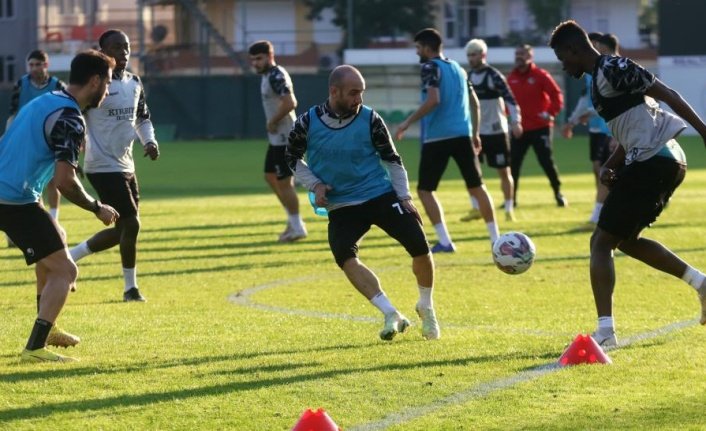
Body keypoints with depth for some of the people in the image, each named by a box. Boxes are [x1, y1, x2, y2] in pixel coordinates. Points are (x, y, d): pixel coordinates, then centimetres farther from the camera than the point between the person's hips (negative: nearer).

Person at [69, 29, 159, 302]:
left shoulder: (134, 83, 10)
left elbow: (142, 117, 23)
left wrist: (149, 140, 5)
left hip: (125, 165, 9)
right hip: (103, 166, -8)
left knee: (121, 230, 9)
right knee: (130, 223, -10)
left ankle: (70, 257, 25)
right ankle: (131, 288, 4)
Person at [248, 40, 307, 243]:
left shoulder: (276, 76, -18)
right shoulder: (268, 76, 14)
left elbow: (290, 103, -31)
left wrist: (273, 122, -19)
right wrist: (273, 124, 10)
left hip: (284, 137, -11)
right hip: (277, 137, 11)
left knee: (284, 182, -4)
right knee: (271, 177, 17)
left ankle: (297, 227, 5)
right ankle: (293, 220, 25)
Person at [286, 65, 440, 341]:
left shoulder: (370, 120, -6)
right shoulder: (308, 123, -6)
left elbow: (392, 160, 5)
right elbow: (292, 157, 10)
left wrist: (404, 197, -2)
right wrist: (315, 185, -4)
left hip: (381, 195, 0)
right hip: (341, 206, 0)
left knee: (419, 247, -12)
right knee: (344, 256, -27)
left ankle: (426, 309, 15)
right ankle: (391, 315, -22)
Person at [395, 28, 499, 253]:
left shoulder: (430, 68, -5)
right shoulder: (457, 68, 16)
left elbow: (433, 100, -19)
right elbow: (474, 103, 19)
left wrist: (408, 122, -13)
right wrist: (475, 133, 26)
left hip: (437, 137, -6)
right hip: (462, 135, 6)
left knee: (425, 190, 3)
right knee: (477, 187, 12)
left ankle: (445, 242, -7)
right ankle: (496, 238, 11)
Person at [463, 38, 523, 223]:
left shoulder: (494, 76, -12)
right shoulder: (469, 77, 9)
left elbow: (509, 99, -18)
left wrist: (516, 121, -30)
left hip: (496, 130, -6)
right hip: (475, 131, 6)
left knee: (504, 171, 1)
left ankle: (509, 210, 9)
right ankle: (476, 209, 9)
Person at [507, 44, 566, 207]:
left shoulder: (540, 75, -8)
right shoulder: (511, 77, 6)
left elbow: (556, 94, -8)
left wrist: (551, 113, -14)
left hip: (540, 128, -4)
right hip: (519, 128, 4)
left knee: (546, 161, -3)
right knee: (513, 163, 1)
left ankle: (558, 193, 12)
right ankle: (511, 198, 9)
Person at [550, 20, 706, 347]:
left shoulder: (612, 70, -10)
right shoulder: (601, 77, 20)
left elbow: (668, 95, -13)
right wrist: (609, 166, 11)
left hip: (652, 162, -10)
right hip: (667, 160, 10)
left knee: (601, 242, -5)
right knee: (626, 239, 23)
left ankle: (605, 330, -12)